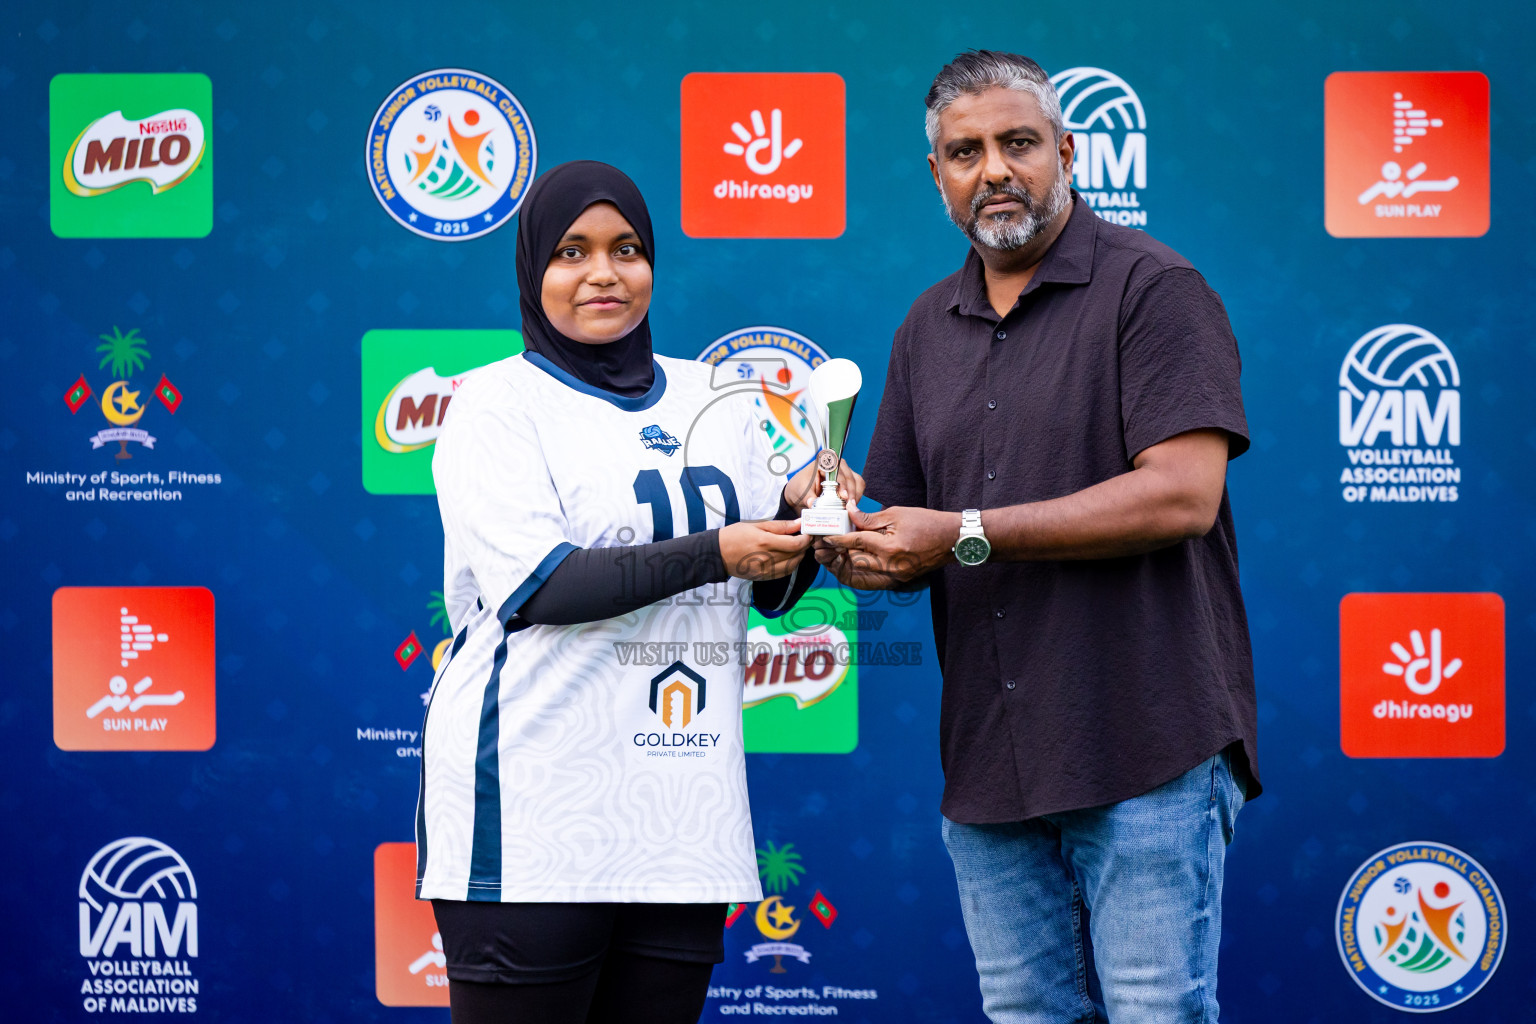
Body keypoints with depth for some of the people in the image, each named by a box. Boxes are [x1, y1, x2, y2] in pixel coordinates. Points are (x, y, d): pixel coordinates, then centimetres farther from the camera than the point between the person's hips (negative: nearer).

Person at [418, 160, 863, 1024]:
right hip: (536, 815, -5)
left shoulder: (713, 401, 15)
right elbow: (539, 584, -14)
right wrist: (714, 552, -18)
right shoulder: (499, 404, -1)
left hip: (685, 814, 5)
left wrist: (800, 516, -5)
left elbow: (771, 588, 16)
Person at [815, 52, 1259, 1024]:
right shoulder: (929, 327, 17)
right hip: (987, 759, 6)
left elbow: (1183, 494, -17)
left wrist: (966, 534, -17)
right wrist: (859, 547, -5)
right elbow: (909, 537, 20)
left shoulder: (1151, 287, -4)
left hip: (1145, 752, -6)